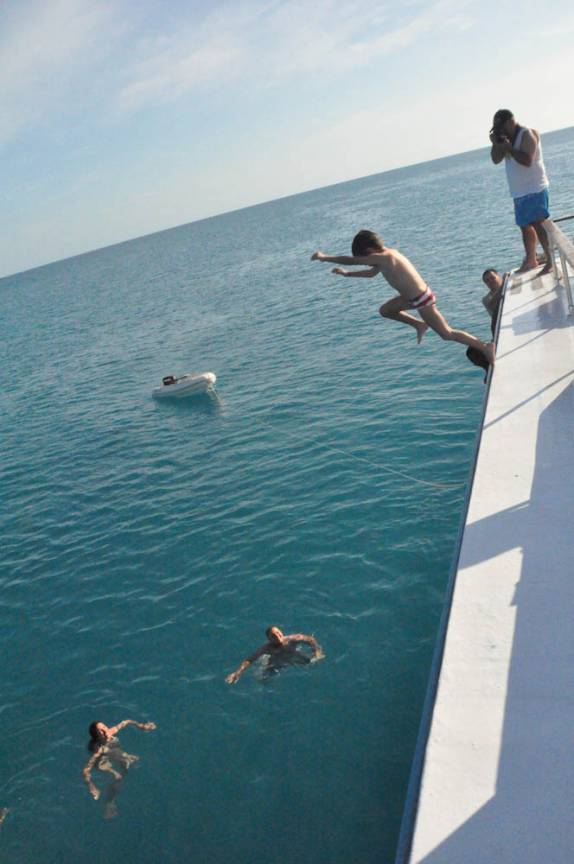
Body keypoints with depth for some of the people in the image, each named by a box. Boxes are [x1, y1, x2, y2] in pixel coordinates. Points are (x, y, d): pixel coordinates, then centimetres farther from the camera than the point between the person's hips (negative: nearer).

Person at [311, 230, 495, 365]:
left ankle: (485, 347, 7)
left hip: (422, 299, -9)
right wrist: (346, 274, 26)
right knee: (385, 310, 19)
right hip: (413, 296, 9)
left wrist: (324, 257, -11)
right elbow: (372, 273, 26)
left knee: (447, 334, 0)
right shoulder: (386, 255, 7)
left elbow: (352, 260, -20)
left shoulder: (385, 258, -23)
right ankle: (420, 325, 22)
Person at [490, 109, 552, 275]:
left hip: (534, 188, -9)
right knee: (525, 226, 16)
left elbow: (527, 160, -24)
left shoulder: (527, 134, -12)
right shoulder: (505, 137, 12)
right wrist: (496, 144, -7)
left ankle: (551, 261, -14)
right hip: (519, 191, 9)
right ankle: (531, 260, 29)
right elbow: (496, 160, 9)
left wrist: (508, 147, -21)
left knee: (538, 224, -16)